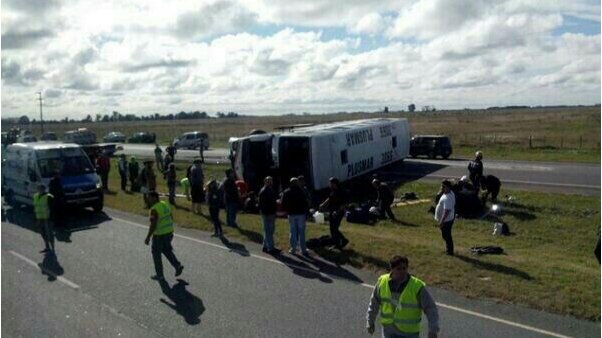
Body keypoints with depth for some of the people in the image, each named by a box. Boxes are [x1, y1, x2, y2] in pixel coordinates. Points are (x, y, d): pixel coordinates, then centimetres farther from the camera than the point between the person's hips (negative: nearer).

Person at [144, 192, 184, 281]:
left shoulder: (154, 209, -22)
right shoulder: (165, 204, 5)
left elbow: (153, 225, -25)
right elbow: (171, 218, 12)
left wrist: (148, 237, -18)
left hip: (160, 234, -8)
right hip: (169, 232, 8)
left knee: (156, 254, 10)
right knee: (166, 250, 25)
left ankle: (159, 275, 18)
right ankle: (177, 265, 14)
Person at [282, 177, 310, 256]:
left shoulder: (286, 192, 2)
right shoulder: (300, 191, -8)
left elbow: (283, 204, 4)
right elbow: (305, 203, -8)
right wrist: (306, 212, 4)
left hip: (291, 214, 2)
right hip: (301, 214, -2)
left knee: (293, 232, 10)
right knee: (301, 232, 3)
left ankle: (293, 249, 13)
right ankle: (303, 250, 5)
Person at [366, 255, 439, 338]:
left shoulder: (418, 287, -21)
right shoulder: (382, 281, -10)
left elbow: (431, 309, -16)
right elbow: (374, 303, 4)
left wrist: (433, 331, -25)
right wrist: (370, 322, 10)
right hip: (388, 328, 3)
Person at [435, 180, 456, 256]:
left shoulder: (447, 198, -29)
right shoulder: (450, 193, 3)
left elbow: (447, 211, -30)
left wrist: (442, 221, -26)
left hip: (446, 220, -10)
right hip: (449, 219, 10)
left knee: (446, 236, 5)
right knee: (446, 235, 22)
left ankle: (450, 251, 19)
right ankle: (448, 249, 36)